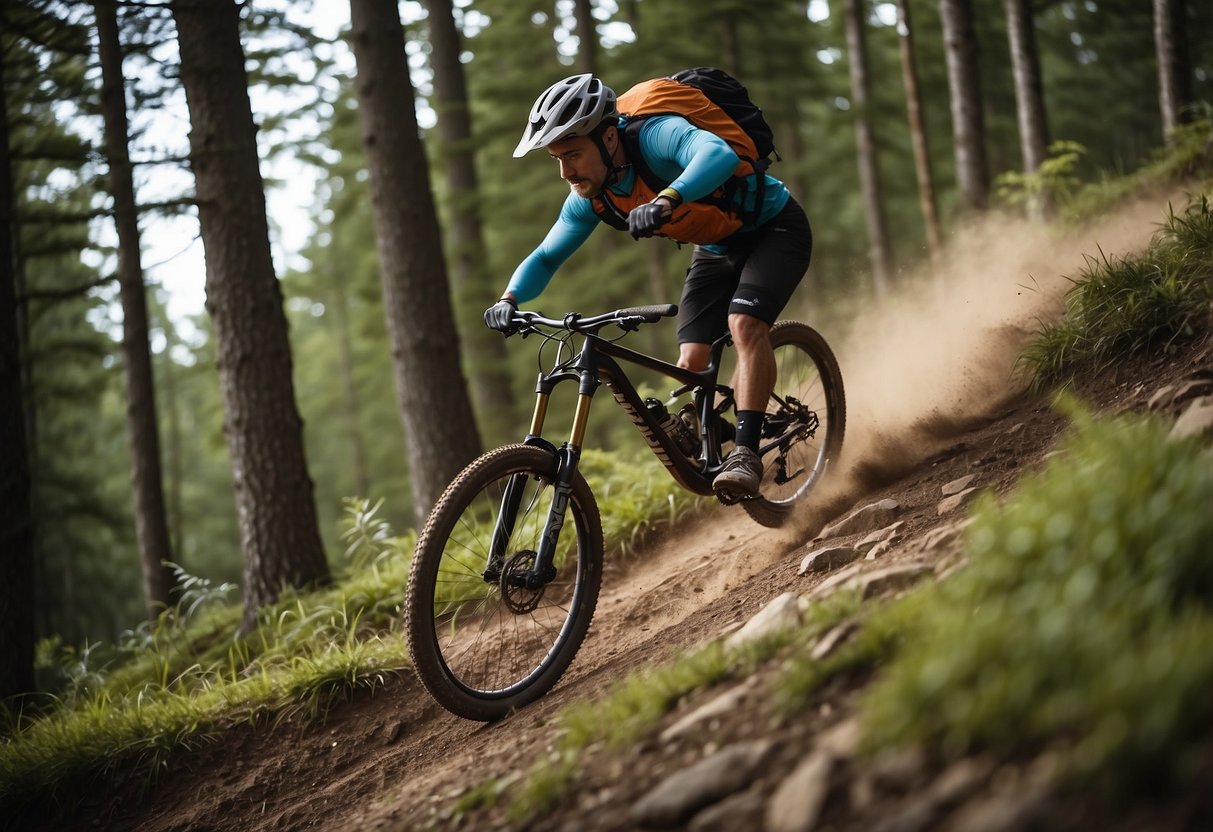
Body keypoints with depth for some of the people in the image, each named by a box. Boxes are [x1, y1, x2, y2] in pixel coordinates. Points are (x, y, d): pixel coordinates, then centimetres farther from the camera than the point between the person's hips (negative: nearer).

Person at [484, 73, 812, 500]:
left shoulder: (655, 135, -34)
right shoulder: (589, 199, -13)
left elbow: (720, 154, -56)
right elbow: (546, 258, -1)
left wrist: (665, 200, -72)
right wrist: (510, 298, -20)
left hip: (775, 227, -6)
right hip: (716, 248, 6)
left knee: (745, 323, -29)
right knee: (692, 362, -8)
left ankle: (745, 453, -26)